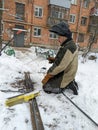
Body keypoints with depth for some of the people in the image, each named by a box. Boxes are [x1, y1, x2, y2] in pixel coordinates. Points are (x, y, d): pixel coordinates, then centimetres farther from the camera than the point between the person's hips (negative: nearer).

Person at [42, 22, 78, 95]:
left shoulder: (69, 48, -27)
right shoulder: (67, 45, 5)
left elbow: (60, 66, -28)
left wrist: (48, 76, -18)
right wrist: (54, 59, 2)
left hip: (64, 76, -10)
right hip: (64, 73, 10)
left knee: (46, 87, -7)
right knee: (49, 81, 23)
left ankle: (68, 85, -2)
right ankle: (69, 83, 14)